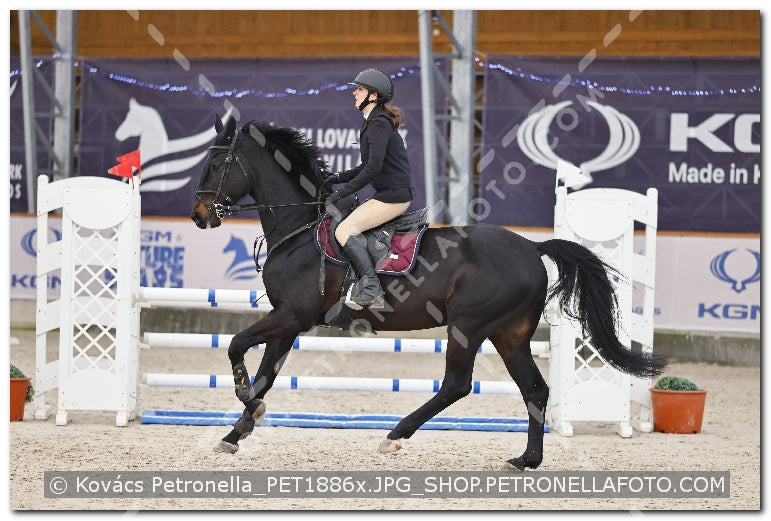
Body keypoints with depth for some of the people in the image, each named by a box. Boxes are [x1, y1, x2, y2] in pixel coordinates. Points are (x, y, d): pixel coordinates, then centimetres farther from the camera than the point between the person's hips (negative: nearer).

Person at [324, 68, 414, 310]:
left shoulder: (379, 123, -14)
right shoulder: (372, 122, 18)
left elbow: (374, 167, -22)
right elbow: (369, 166, 26)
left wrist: (341, 192, -19)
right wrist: (338, 178, 16)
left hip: (393, 196, -11)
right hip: (387, 194, 11)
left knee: (344, 231, -16)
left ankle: (371, 289, -23)